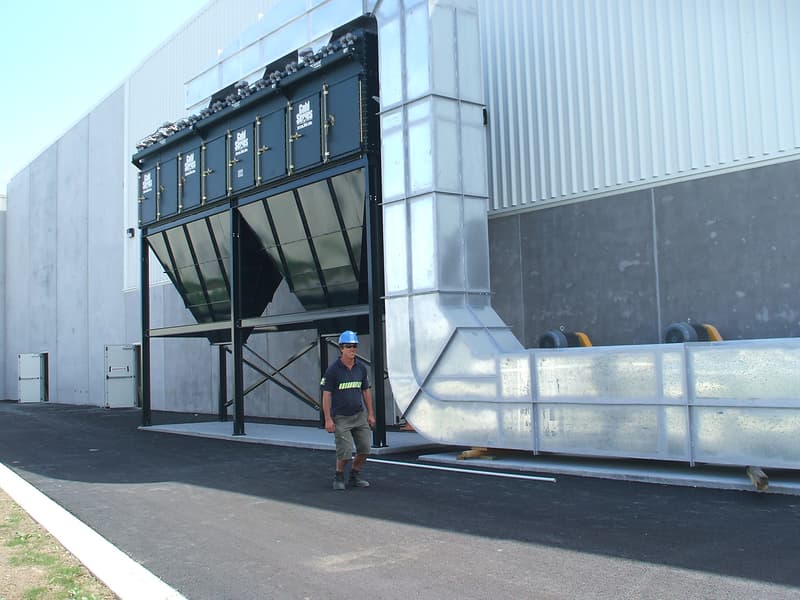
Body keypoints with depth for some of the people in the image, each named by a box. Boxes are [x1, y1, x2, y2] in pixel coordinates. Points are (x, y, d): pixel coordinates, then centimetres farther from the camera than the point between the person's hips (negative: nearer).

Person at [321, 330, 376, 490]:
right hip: (341, 417, -5)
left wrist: (370, 414, 10)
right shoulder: (333, 369, -11)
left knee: (364, 449, 5)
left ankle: (355, 477, 24)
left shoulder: (361, 368, 4)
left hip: (360, 415, 5)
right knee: (345, 451, -8)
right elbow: (326, 395, -10)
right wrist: (328, 419, -13)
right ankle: (339, 477, 16)